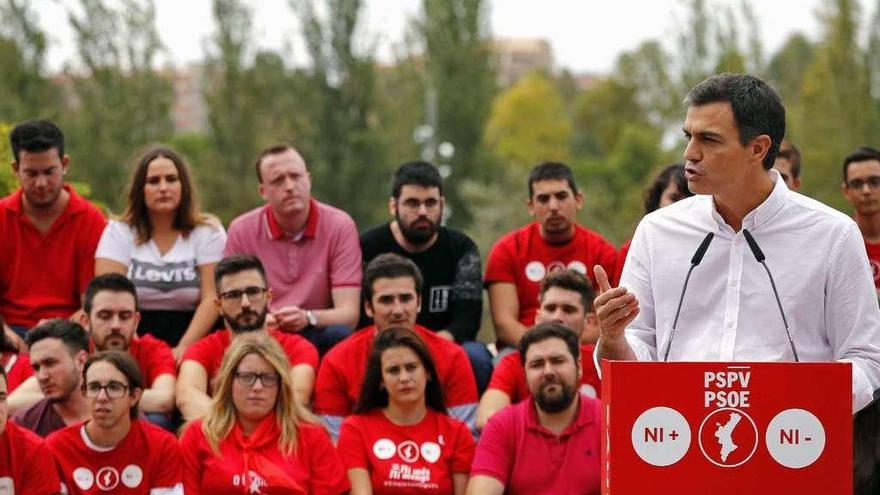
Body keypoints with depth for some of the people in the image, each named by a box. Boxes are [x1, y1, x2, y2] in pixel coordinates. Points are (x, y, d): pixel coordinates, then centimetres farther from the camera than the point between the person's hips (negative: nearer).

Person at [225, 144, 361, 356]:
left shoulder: (340, 226, -4)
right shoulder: (241, 230, 1)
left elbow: (349, 313, -9)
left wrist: (307, 318, -30)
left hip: (318, 337, 0)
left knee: (339, 335, -33)